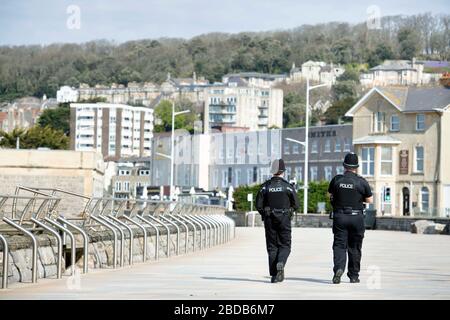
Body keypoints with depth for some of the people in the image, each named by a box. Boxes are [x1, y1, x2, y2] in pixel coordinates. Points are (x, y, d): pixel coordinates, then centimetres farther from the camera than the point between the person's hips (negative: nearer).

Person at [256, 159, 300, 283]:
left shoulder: (265, 186, -2)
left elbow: (258, 205, -3)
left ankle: (274, 275, 4)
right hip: (284, 219, -2)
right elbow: (296, 205, -5)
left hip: (269, 220, 2)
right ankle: (280, 263, -20)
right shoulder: (288, 186, -7)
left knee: (272, 247, 8)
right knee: (285, 245, 9)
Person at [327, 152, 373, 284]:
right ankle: (354, 275, 16)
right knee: (354, 247, 10)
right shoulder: (362, 182, -5)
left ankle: (338, 268, -25)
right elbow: (370, 200, 1)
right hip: (356, 217, 0)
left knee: (339, 245, 0)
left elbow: (329, 195, 12)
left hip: (339, 216, 0)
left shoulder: (336, 179, -2)